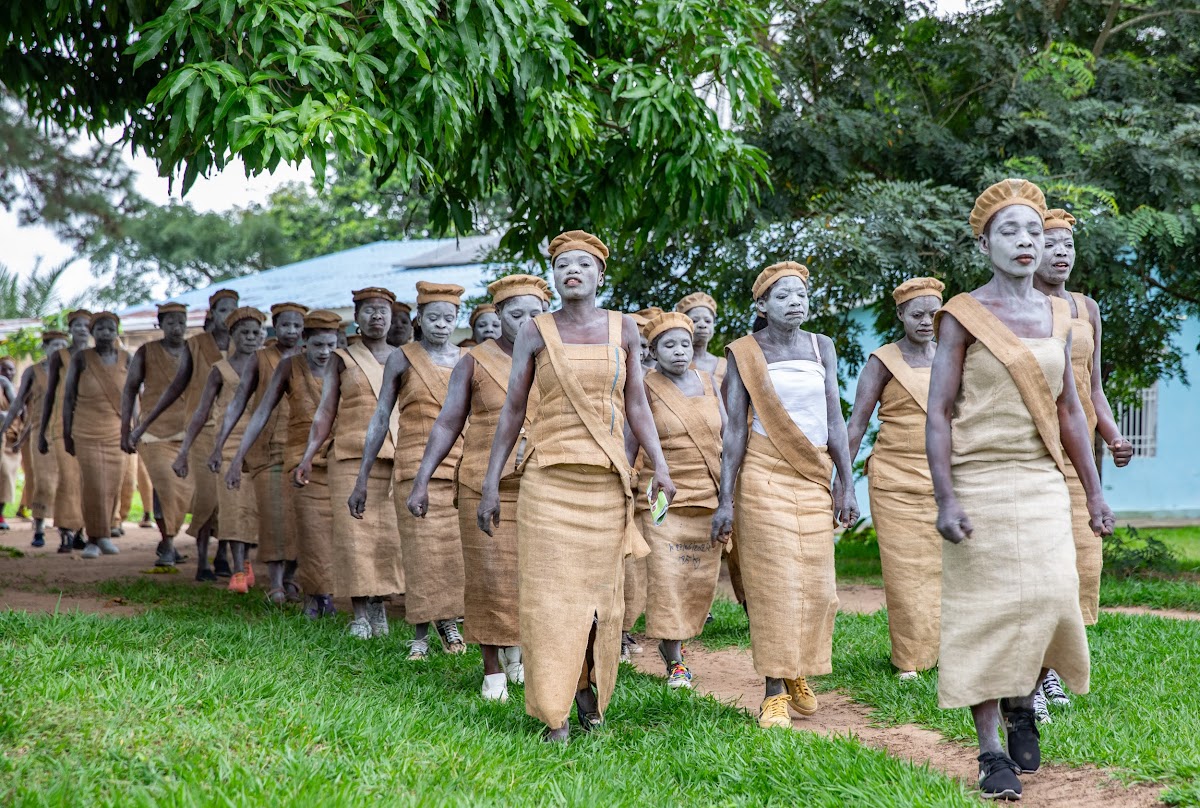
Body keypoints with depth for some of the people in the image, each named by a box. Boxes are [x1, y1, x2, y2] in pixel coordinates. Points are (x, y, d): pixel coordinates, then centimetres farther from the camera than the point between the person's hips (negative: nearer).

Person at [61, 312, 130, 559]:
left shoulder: (125, 359, 2)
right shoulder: (81, 358, -4)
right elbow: (68, 397, 0)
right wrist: (67, 434, -1)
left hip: (116, 432, 2)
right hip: (87, 432, -2)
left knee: (113, 485, 1)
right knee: (93, 485, -8)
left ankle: (102, 535, 14)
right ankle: (95, 538, 0)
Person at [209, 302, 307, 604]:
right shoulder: (261, 359, 6)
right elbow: (238, 402, 6)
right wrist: (219, 445, 2)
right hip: (267, 446, -1)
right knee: (272, 512, -10)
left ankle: (290, 579, 14)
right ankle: (275, 584, -9)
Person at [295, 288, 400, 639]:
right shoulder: (342, 360, 9)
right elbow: (325, 412, 4)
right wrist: (308, 456, -5)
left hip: (396, 456, 2)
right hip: (352, 457, -2)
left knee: (389, 534, -1)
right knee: (354, 531, -6)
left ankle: (379, 606, 9)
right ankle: (360, 613, -1)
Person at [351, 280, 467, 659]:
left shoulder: (467, 361, 10)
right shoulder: (402, 359, 3)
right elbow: (381, 419, 3)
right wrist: (362, 480, 0)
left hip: (461, 468, 2)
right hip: (417, 468, -2)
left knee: (458, 551, -3)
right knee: (421, 552, -5)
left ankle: (448, 619, 19)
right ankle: (420, 633, 6)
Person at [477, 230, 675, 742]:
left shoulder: (622, 329, 9)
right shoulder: (535, 332, 4)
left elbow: (636, 405, 10)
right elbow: (512, 411, 5)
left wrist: (659, 465, -2)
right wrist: (491, 484, 2)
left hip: (607, 482, 2)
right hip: (549, 481, -2)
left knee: (601, 590, 3)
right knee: (549, 593, -5)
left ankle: (589, 688, 23)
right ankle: (554, 714, 0)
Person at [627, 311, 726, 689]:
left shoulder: (707, 381, 9)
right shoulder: (646, 387, -3)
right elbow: (628, 446, 0)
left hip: (709, 498, 4)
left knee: (702, 580, 7)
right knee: (667, 579, -8)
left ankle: (671, 640, 29)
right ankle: (675, 661, 0)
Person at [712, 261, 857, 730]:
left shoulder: (821, 347, 10)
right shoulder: (744, 353, 0)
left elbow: (835, 420, 8)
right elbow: (734, 429, -3)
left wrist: (847, 485, 3)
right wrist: (725, 499, -7)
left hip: (814, 479, 3)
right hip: (765, 475, -3)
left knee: (815, 582, 1)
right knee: (773, 581, -5)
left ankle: (799, 675, 22)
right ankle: (775, 692, 0)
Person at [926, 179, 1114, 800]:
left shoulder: (1056, 315, 10)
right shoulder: (963, 316, -4)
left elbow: (1068, 410, 15)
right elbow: (938, 414, -8)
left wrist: (1094, 493, 13)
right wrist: (946, 500, -16)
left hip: (1044, 485, 4)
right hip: (981, 483, -4)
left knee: (1050, 598, -2)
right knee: (986, 608, -3)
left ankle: (1021, 703, 26)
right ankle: (992, 752, 3)